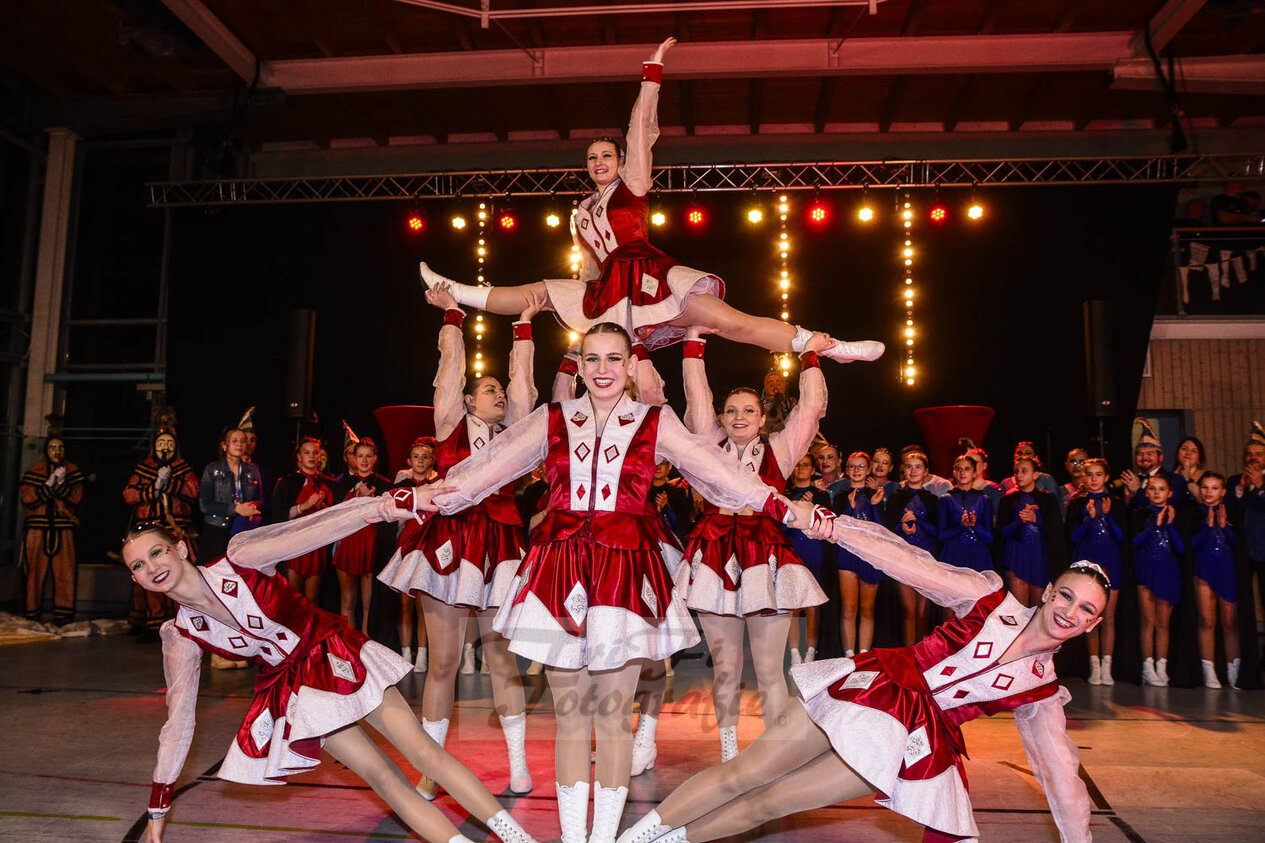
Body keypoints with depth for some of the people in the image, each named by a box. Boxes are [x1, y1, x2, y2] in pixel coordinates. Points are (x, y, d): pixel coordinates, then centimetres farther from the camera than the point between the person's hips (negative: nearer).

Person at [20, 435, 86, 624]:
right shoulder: (33, 472, 9)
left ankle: (63, 614, -2)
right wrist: (49, 484, -13)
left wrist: (61, 483, -14)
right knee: (36, 570, -1)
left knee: (65, 571, -6)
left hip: (63, 530, 0)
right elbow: (27, 498, -3)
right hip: (38, 529, 0)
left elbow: (77, 498, 0)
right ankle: (32, 614, 9)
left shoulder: (72, 472, 11)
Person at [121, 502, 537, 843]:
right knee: (381, 776, -5)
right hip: (293, 689, 3)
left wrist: (378, 506, -50)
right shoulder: (180, 636, -8)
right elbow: (178, 720, 0)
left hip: (336, 655, -3)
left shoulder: (238, 559, -20)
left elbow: (313, 529, -33)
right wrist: (157, 808, 4)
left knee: (424, 752, -4)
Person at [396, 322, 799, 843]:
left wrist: (782, 508, -4)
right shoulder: (553, 420, 10)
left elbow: (722, 473, 3)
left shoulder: (654, 424, 7)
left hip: (627, 568, -1)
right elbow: (487, 469, 9)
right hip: (561, 569, 1)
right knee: (569, 712, 7)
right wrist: (422, 498, 4)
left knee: (613, 711, 4)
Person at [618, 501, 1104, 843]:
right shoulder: (990, 597, -5)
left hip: (906, 739, 1)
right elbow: (909, 561, -12)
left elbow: (1062, 775, 8)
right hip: (875, 685, -1)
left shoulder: (1041, 693, 2)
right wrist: (826, 523, -23)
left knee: (768, 803, -1)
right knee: (741, 775, -1)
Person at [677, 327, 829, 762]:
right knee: (725, 669, 8)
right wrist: (695, 341, 7)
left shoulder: (779, 451, 8)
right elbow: (697, 397, 6)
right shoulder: (711, 446, 9)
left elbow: (811, 406, 6)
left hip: (766, 559, -1)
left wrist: (810, 356, 8)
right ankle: (729, 755, 23)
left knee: (769, 672, 2)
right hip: (716, 559, 1)